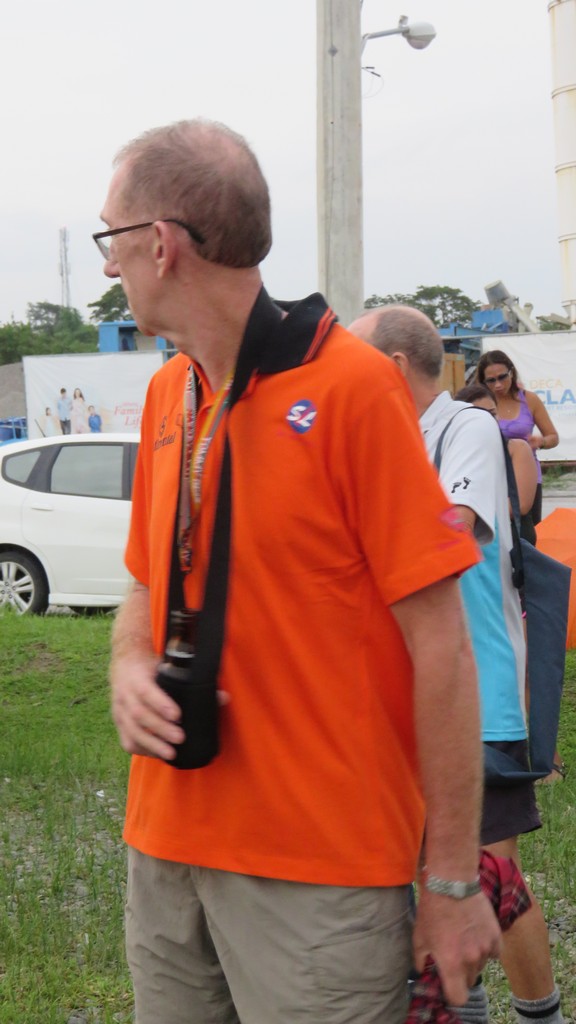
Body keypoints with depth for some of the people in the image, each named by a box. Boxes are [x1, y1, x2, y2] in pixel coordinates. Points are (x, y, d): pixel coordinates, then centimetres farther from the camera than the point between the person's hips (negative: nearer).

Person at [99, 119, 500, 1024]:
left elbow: (440, 649, -14)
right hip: (167, 849, 6)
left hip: (319, 874, -6)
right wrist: (133, 672, -5)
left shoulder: (352, 386, -14)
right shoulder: (167, 395, 7)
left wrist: (453, 883, -12)